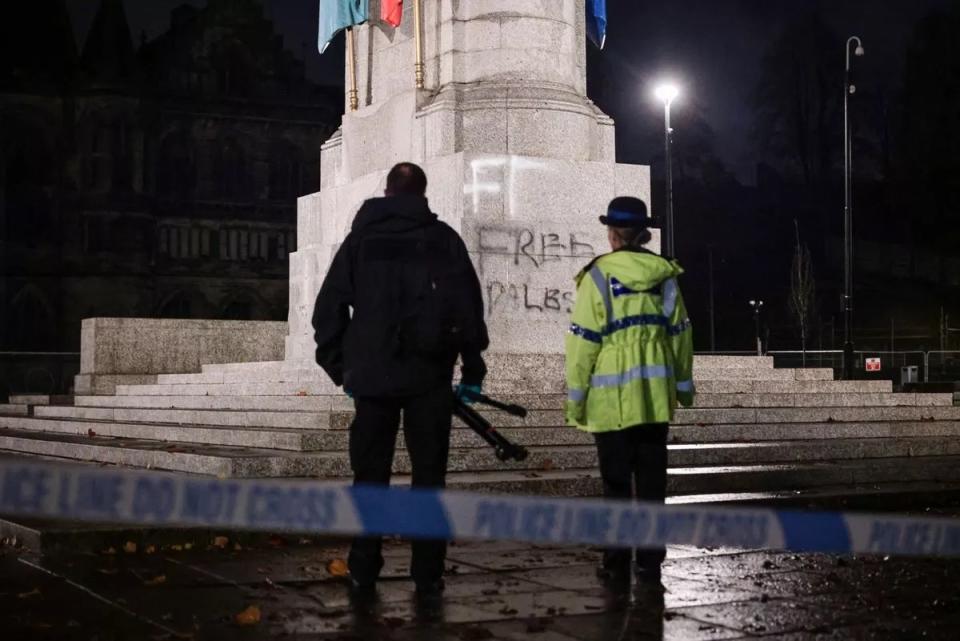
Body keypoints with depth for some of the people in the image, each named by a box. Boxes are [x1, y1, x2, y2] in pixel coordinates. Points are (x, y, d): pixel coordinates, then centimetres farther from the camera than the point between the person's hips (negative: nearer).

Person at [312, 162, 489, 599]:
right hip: (429, 377, -1)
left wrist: (339, 367, 12)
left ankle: (363, 575, 8)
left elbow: (329, 309, 4)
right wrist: (472, 370, 4)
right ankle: (427, 576, 5)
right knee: (429, 476, 6)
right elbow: (469, 306, -2)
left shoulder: (361, 240, 5)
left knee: (370, 476, 8)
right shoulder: (444, 239, 2)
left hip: (372, 377, 1)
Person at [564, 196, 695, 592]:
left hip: (612, 397, -3)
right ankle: (650, 564, 11)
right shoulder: (664, 274, 5)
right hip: (655, 394, 3)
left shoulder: (598, 276, -8)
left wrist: (575, 397, -2)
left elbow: (584, 339, -8)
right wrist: (684, 385, 20)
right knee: (652, 480, 8)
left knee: (617, 482, 4)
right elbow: (679, 332, 10)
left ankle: (617, 566, 7)